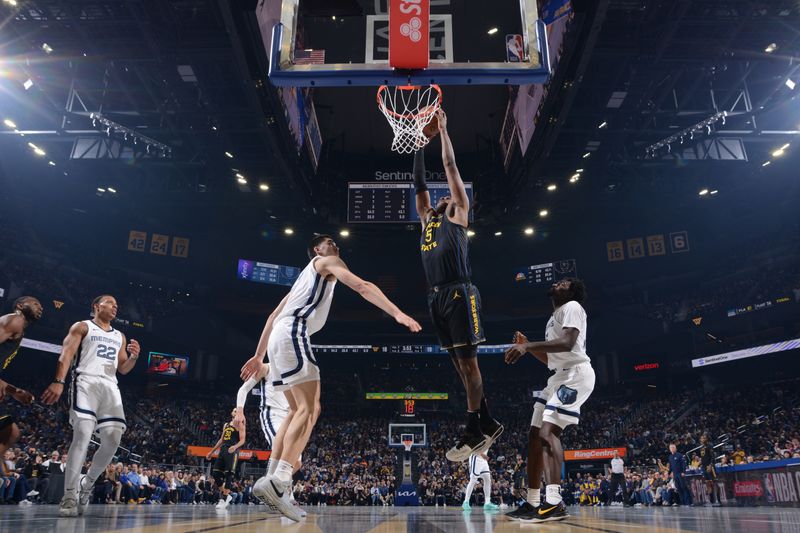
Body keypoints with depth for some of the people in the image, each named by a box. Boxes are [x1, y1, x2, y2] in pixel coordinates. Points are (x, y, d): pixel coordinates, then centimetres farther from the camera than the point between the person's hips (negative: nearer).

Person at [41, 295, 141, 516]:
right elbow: (67, 354, -3)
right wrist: (59, 381, -19)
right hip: (86, 382, -5)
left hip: (110, 386, 5)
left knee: (113, 440, -6)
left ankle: (87, 484, 14)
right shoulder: (82, 327, 10)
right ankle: (70, 496, -15)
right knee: (83, 435, -19)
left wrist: (133, 357, 1)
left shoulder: (119, 336, 25)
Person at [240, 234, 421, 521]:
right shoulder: (326, 262, 9)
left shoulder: (308, 277, 35)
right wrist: (397, 314, -20)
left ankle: (271, 480, 8)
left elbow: (273, 316, 32)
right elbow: (362, 286, -10)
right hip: (292, 332, -10)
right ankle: (278, 482, -25)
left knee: (298, 410, 12)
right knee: (309, 408, -15)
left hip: (280, 335, 10)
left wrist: (258, 356, 33)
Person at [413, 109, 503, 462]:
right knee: (460, 364, 10)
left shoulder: (458, 215, 8)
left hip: (459, 294, -7)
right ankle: (489, 425, 20)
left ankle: (474, 432, 3)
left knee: (468, 362, -3)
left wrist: (443, 130, 13)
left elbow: (451, 168, 7)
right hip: (436, 297, 7)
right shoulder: (428, 219, 23)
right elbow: (419, 183, 26)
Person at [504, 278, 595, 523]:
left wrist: (527, 345, -27)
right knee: (535, 435, 5)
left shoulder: (572, 307, -4)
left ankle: (554, 502, -30)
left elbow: (567, 343, -22)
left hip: (576, 374, -10)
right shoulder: (555, 317, 26)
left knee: (548, 431, -24)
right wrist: (528, 346, 14)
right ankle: (533, 503, 8)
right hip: (560, 376, 10)